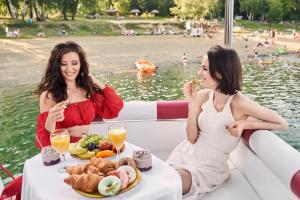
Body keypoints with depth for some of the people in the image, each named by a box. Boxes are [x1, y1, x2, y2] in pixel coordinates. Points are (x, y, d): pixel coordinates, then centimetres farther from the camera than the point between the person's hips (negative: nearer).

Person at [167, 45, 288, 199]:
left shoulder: (239, 103, -21)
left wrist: (245, 124, -22)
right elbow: (192, 138, -8)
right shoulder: (203, 96, -7)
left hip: (210, 167, -4)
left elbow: (282, 124, -11)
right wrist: (192, 103, -17)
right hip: (186, 153, 4)